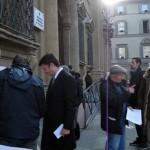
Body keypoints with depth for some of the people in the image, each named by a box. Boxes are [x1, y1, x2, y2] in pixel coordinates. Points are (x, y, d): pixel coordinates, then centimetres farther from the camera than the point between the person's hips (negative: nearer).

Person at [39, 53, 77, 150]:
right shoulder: (54, 79, 12)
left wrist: (67, 127, -18)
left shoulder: (67, 79, -15)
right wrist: (47, 122, 11)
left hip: (62, 126, -8)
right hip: (51, 125, 8)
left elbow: (71, 105, -18)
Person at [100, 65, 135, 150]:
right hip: (113, 120, -9)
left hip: (121, 119, 9)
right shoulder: (106, 85, -18)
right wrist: (127, 93, -23)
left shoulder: (120, 83, 9)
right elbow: (113, 101, -31)